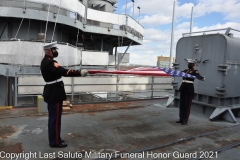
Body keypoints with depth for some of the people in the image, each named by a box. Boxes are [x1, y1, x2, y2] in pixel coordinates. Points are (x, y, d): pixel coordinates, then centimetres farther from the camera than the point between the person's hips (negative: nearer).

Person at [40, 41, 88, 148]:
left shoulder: (45, 62, 15)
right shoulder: (49, 62, -19)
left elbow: (59, 72, 13)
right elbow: (64, 72, -29)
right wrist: (79, 73, -30)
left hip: (51, 93, 11)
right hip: (54, 94, -11)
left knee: (53, 117, 17)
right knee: (55, 118, -2)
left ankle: (54, 139, 29)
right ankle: (55, 142, 9)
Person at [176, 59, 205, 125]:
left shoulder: (195, 71, -4)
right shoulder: (185, 70, 13)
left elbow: (198, 77, -22)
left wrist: (202, 78, -43)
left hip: (189, 88, -6)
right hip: (183, 87, 6)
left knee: (187, 104, 0)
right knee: (182, 103, 10)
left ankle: (185, 120, 8)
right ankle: (181, 118, 20)